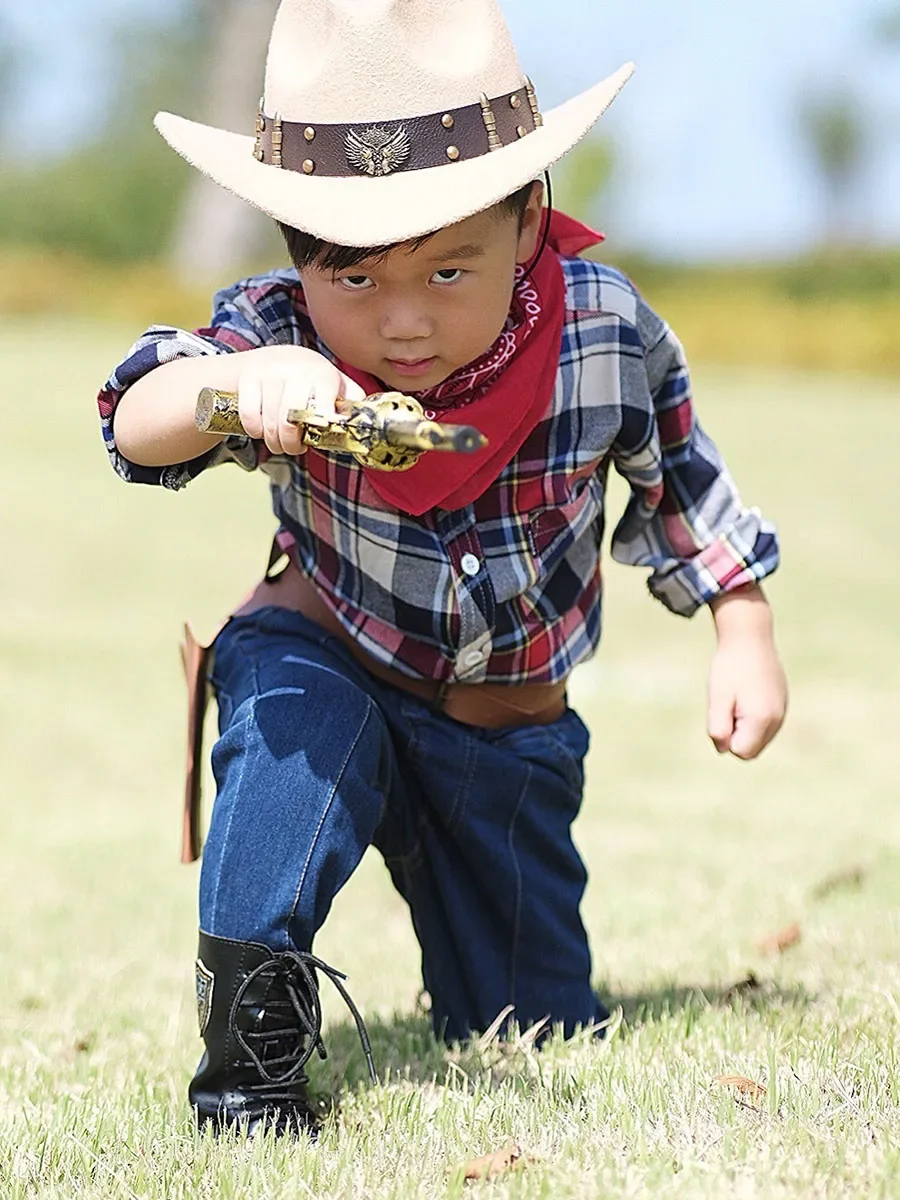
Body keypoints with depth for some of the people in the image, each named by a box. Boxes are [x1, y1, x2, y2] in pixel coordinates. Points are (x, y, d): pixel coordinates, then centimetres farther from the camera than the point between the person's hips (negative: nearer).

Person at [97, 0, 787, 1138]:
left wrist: (745, 639, 2)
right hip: (331, 664, -2)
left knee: (538, 1028, 14)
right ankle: (252, 1006, -26)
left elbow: (682, 485, -2)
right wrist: (244, 382, -65)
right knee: (291, 717, -39)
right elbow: (138, 424, -45)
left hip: (511, 725, 2)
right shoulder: (281, 334, -27)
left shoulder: (606, 333, -22)